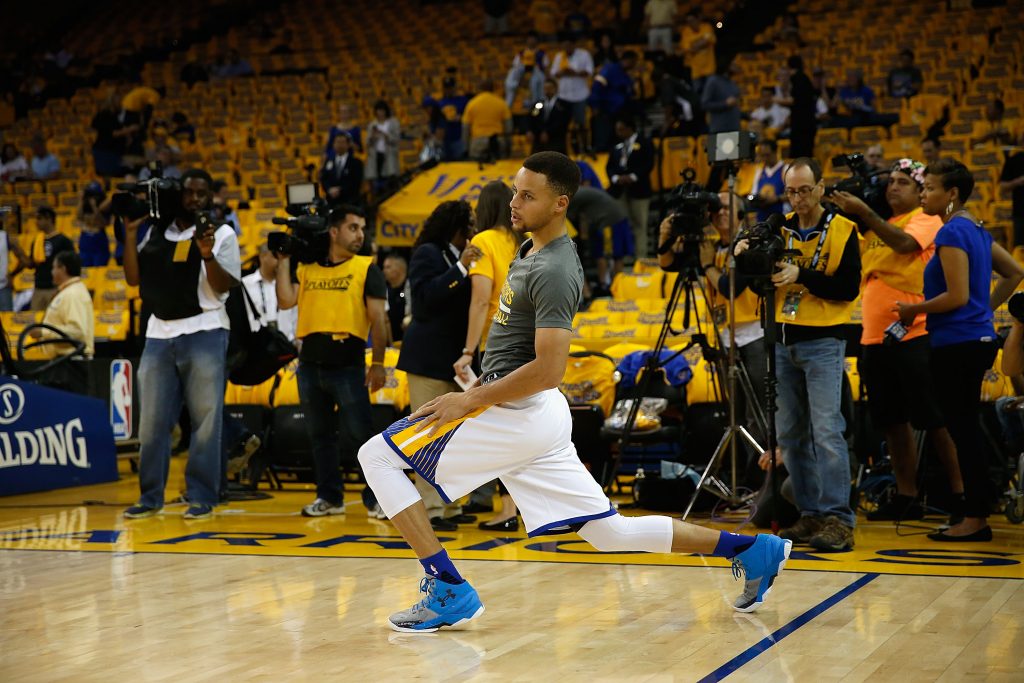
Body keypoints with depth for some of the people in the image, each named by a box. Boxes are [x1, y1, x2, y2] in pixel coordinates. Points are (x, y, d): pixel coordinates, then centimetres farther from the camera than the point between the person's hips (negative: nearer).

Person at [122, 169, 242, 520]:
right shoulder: (156, 233, 12)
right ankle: (150, 496, 16)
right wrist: (131, 232, 3)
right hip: (159, 335, 4)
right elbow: (134, 278, 7)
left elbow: (224, 287, -6)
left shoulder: (221, 234, 1)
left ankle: (202, 497, 3)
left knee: (204, 421, -2)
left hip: (204, 335, -4)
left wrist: (208, 255, -22)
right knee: (152, 422, 7)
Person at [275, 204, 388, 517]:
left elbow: (378, 319, -2)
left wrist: (378, 364, -10)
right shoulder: (306, 268, 11)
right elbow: (286, 301, -1)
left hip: (348, 364, -4)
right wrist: (284, 260, 2)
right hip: (311, 363, 4)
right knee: (319, 434, 11)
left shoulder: (367, 268, 2)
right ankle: (330, 497, 21)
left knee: (359, 434, -5)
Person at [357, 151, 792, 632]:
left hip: (517, 414, -10)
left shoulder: (553, 272, -18)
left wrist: (473, 400, -16)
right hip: (531, 415, 10)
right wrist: (483, 387, 23)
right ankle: (746, 548, 14)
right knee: (612, 531, 13)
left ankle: (450, 591, -5)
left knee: (378, 457, -5)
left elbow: (548, 371, -24)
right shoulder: (532, 249, 12)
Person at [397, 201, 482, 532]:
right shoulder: (427, 254, -7)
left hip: (454, 358, 9)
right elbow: (426, 296, -20)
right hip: (429, 358, -9)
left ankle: (450, 506, 16)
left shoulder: (460, 257, 18)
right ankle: (430, 509, -6)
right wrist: (461, 268, -25)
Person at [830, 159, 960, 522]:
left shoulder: (927, 220, -2)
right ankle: (906, 498, 16)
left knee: (934, 420, -4)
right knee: (893, 422, 9)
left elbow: (903, 243, -21)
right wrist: (849, 216, 3)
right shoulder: (876, 227, 17)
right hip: (874, 338, 7)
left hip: (914, 334, -7)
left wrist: (864, 212, -23)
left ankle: (959, 492, 4)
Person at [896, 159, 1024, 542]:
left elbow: (957, 296, -21)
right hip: (978, 338, 10)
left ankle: (975, 520, 2)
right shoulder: (975, 230, 13)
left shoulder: (952, 232, -15)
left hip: (958, 345, -10)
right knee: (965, 431, 14)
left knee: (962, 431, -3)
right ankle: (976, 515, 19)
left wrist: (914, 310, -9)